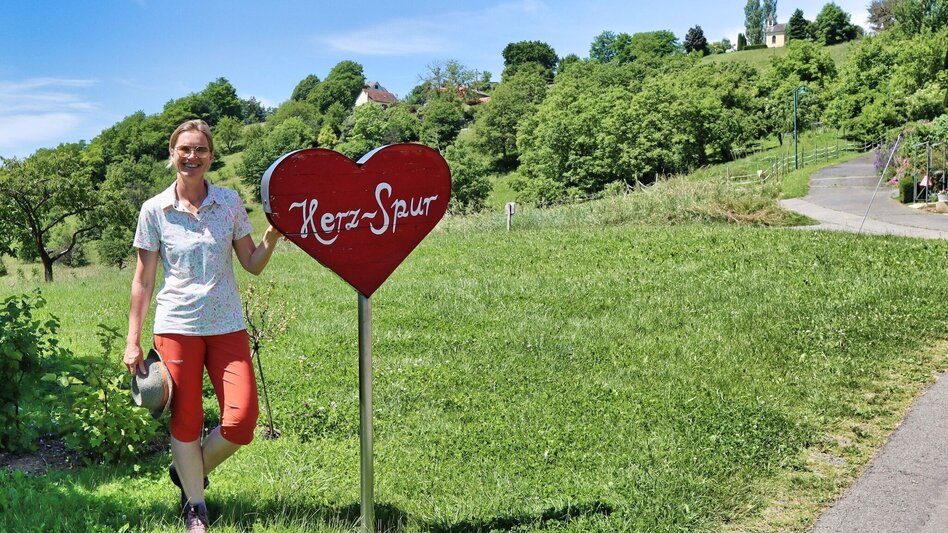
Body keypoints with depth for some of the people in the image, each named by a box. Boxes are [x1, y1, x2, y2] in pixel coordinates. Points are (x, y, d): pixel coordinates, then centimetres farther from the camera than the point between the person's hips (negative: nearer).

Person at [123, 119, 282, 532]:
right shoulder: (154, 210, 0)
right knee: (185, 422, 6)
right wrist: (133, 340, 1)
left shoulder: (229, 202, 3)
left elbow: (253, 264, 5)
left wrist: (275, 232, -13)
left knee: (241, 422, -6)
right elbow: (143, 279, 3)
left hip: (227, 326, 1)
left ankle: (190, 471, 24)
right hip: (176, 327, -1)